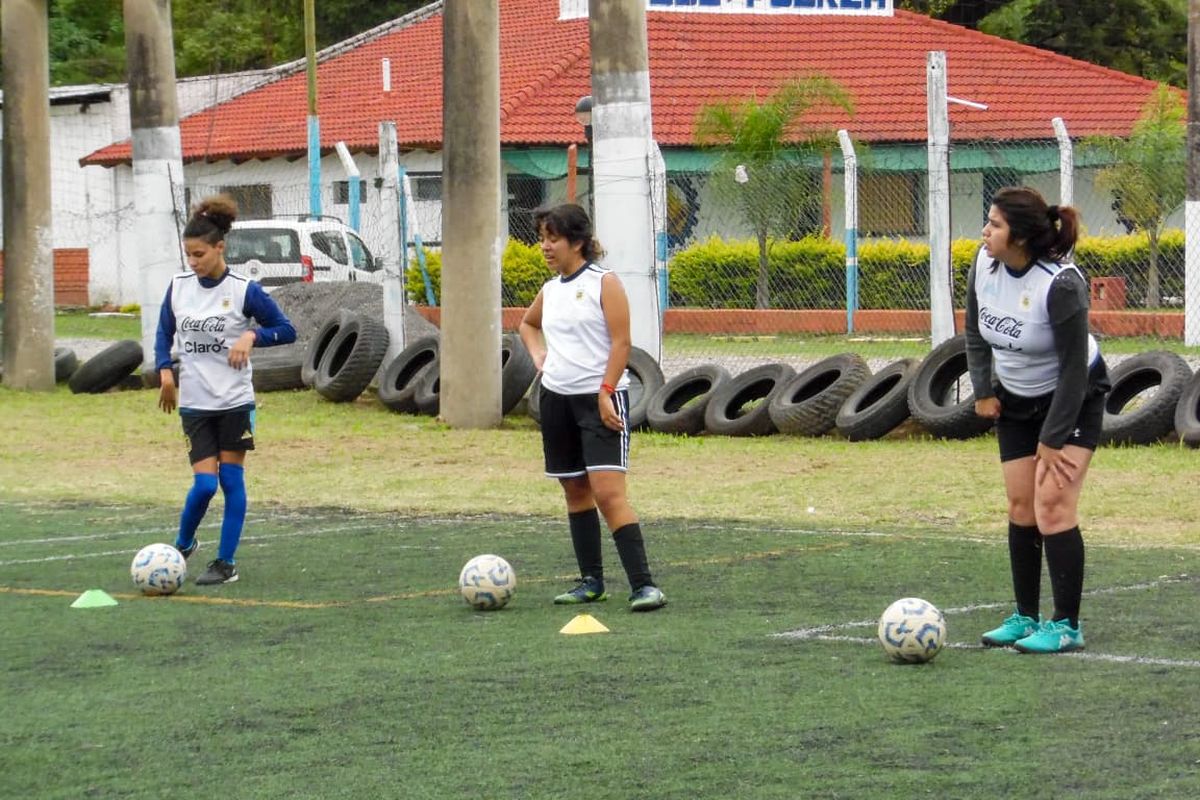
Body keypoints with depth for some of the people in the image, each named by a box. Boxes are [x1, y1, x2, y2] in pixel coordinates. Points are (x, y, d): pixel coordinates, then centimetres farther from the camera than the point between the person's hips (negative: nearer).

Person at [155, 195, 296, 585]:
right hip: (195, 403, 2)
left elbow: (286, 330, -4)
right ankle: (183, 545, 20)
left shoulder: (243, 290, -9)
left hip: (235, 401, -2)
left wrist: (252, 336, -21)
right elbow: (164, 332, 15)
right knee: (204, 484, -5)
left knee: (232, 478, 1)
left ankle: (226, 563, 8)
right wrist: (164, 369, -1)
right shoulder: (179, 287, 2)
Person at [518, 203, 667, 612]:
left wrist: (606, 393, -19)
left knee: (608, 490, -17)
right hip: (556, 398, 7)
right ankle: (591, 581, 20)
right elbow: (528, 325, 33)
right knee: (575, 491, 11)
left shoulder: (604, 283, -7)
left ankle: (643, 584, -19)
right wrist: (538, 356, 14)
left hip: (600, 398, -7)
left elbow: (620, 342, -12)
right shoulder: (550, 290, 12)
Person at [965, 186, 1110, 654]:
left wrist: (1052, 439, -21)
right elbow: (975, 332, 7)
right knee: (1020, 507, 5)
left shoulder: (1061, 284, -30)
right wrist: (983, 391, 1)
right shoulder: (984, 265, -12)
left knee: (1053, 504, -14)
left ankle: (1066, 626, -8)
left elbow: (1074, 370, -24)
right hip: (1015, 399, 6)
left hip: (1074, 398, -6)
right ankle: (1026, 618, 15)